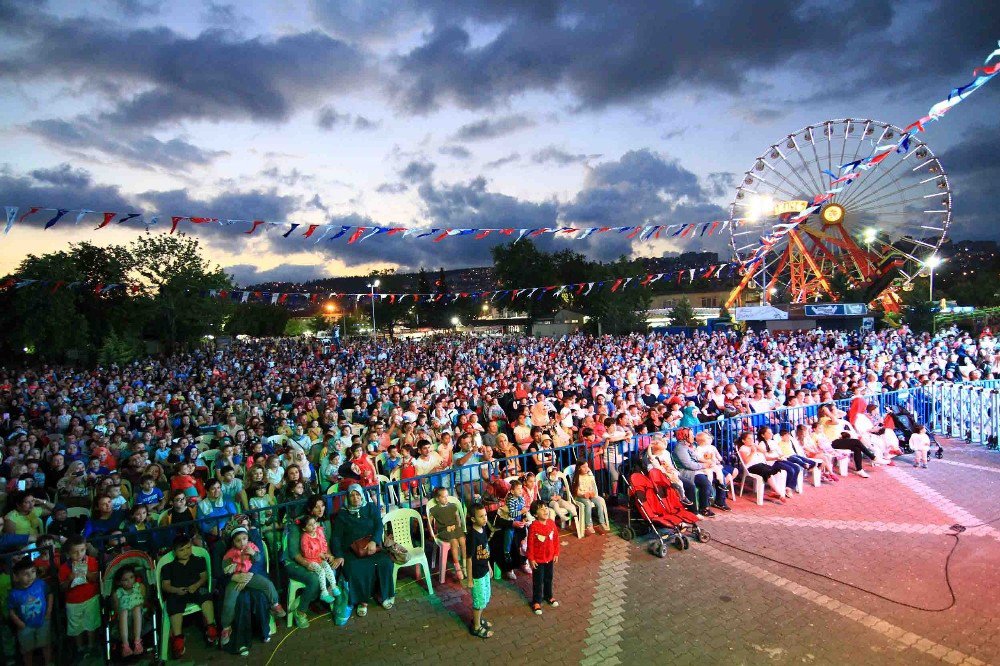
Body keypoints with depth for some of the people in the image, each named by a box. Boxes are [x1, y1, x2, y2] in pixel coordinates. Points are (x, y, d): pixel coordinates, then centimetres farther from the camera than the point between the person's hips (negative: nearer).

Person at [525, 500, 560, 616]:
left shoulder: (552, 523, -9)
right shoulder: (533, 527, -24)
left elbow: (556, 539, 3)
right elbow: (530, 544, -17)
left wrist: (556, 553, 6)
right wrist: (531, 558, -13)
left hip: (550, 557, 5)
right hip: (538, 559, -5)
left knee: (549, 578, 23)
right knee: (538, 581, 9)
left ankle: (548, 596, 44)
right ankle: (536, 602, 26)